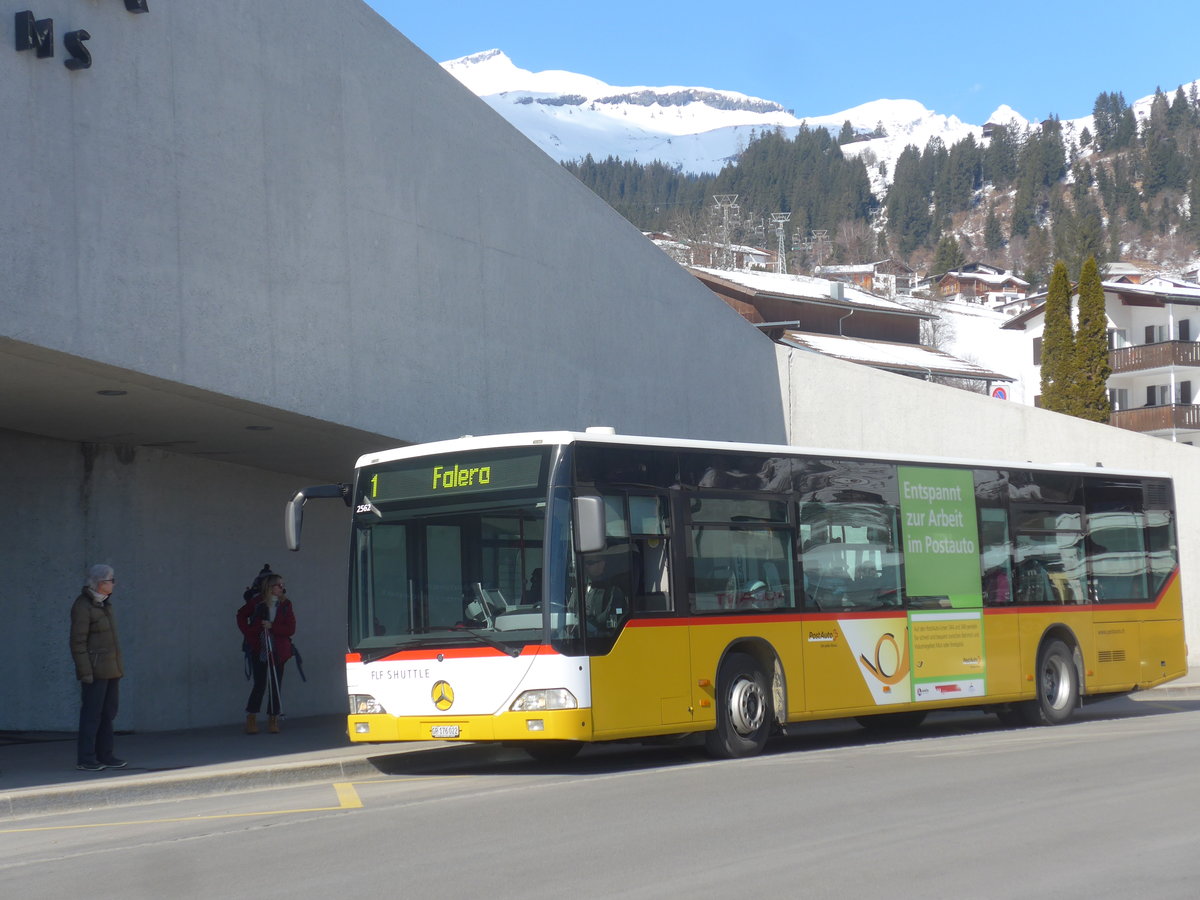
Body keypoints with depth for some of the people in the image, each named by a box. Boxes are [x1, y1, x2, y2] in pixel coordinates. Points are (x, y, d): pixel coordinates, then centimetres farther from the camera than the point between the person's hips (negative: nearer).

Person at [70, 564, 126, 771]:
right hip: (94, 668, -9)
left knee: (108, 712, 9)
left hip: (110, 667, 9)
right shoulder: (82, 606, -15)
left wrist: (116, 667, 18)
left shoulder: (103, 603, 12)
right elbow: (78, 641, -17)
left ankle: (104, 755, 14)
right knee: (92, 713, -5)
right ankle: (85, 759, 1)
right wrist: (85, 672, -20)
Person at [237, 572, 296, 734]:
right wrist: (249, 634, 4)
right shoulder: (257, 602, -1)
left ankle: (273, 720, 8)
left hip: (278, 651, 1)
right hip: (259, 650, -1)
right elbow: (241, 615, 14)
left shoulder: (285, 605, 2)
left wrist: (272, 626, -16)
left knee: (275, 685, 1)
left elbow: (291, 629, -4)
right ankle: (251, 720, 5)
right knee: (260, 684, -4)